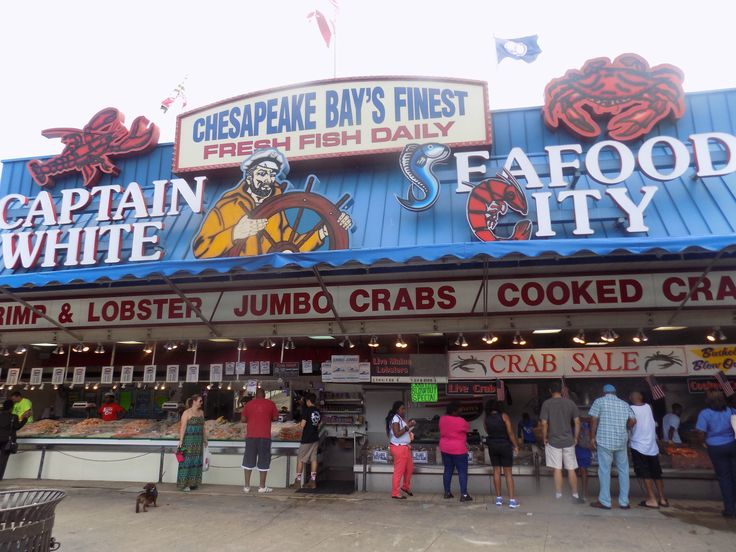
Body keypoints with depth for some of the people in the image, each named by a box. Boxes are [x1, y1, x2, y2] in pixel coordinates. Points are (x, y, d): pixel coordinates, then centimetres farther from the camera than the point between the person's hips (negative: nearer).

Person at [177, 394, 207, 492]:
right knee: (187, 460, -4)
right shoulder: (187, 413, -8)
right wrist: (181, 440, -19)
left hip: (198, 441, 7)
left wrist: (205, 439, 17)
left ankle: (192, 482, 17)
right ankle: (183, 484, 3)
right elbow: (183, 427, -13)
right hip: (188, 439, -7)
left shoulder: (201, 412, 12)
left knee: (196, 461, 8)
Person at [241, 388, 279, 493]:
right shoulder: (270, 404, 1)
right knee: (263, 461, 5)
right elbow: (275, 418, 4)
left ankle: (247, 486, 11)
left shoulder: (249, 404, 4)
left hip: (251, 436, 2)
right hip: (265, 436, -2)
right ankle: (262, 486, 7)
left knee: (249, 460, 10)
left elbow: (243, 419, 5)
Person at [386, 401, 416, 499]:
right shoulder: (395, 419, -16)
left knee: (410, 468, 19)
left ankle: (406, 487, 37)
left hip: (405, 447, 10)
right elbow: (397, 434, -24)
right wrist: (408, 426, -23)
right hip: (399, 447, -10)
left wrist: (410, 425, 6)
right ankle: (395, 493, 8)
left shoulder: (402, 419, 13)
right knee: (399, 471, -2)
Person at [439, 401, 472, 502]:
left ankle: (447, 492, 18)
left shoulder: (442, 419, -1)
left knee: (448, 470, 14)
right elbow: (467, 428, 1)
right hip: (458, 449, -6)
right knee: (462, 471, 2)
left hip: (445, 448, 6)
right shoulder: (461, 421, -18)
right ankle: (464, 495, 0)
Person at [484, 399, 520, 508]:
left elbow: (488, 432, 7)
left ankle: (499, 498, 15)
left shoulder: (486, 419, 0)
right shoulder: (504, 416, -9)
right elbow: (510, 432, -11)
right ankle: (512, 500, 0)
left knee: (496, 471, 11)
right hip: (505, 445, -3)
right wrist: (516, 445, -4)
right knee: (508, 473, 2)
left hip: (492, 446, 3)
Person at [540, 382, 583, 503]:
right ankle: (575, 496, 14)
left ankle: (558, 495, 8)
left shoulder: (546, 404, -7)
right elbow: (577, 422, 0)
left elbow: (544, 423, -11)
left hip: (553, 441, -2)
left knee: (557, 469, 4)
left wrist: (544, 438, 2)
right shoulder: (570, 403, 0)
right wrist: (576, 438, 10)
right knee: (571, 470, 9)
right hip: (568, 441, 2)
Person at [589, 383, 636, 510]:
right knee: (623, 470, 13)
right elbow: (633, 420, 1)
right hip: (621, 441, 4)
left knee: (604, 471, 1)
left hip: (604, 440, -4)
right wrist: (624, 429, 19)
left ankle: (605, 502, 4)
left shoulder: (599, 401, 1)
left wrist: (592, 437, -1)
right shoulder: (625, 404, 12)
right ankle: (624, 502, 17)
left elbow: (594, 420, -5)